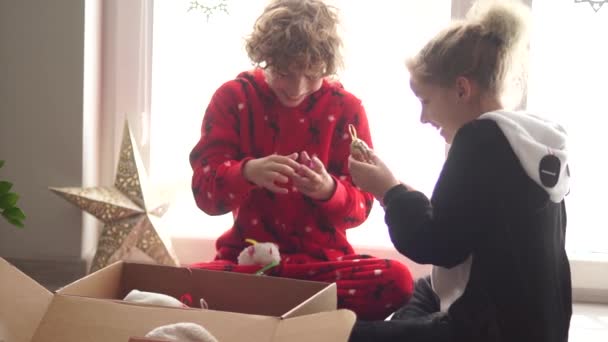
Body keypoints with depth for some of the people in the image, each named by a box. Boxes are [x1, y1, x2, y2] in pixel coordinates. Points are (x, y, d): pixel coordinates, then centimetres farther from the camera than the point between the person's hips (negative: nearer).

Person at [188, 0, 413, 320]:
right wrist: (247, 172, -31)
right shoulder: (233, 97, -3)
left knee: (397, 281, -30)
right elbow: (204, 189, -9)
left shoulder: (346, 108, -3)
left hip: (321, 259, 1)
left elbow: (359, 206, -4)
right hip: (248, 256, -1)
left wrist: (329, 191, -28)